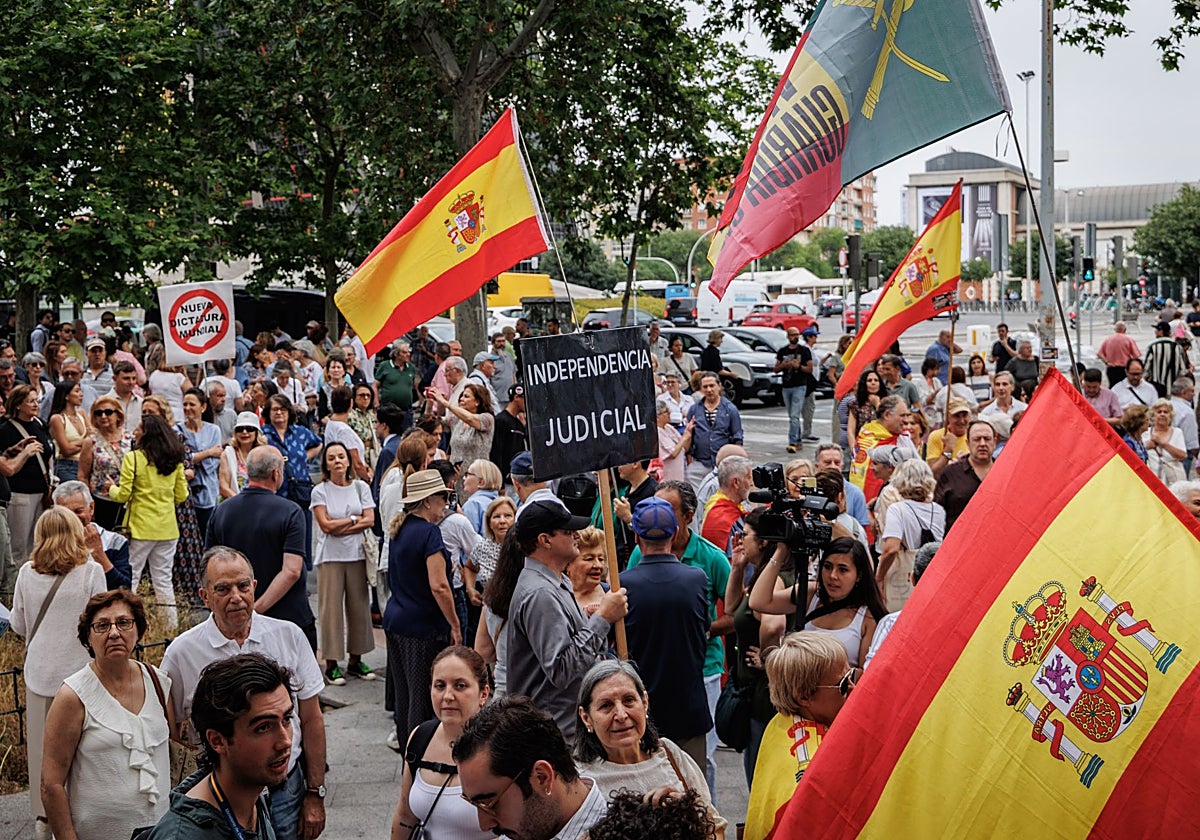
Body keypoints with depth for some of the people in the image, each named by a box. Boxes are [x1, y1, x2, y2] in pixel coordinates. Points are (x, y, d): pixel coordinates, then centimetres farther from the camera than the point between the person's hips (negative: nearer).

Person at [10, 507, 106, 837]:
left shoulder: (27, 572, -3)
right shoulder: (91, 572, -11)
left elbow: (18, 625, 7)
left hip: (38, 671, 2)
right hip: (78, 670, -2)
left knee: (41, 743, 14)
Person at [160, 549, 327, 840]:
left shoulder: (289, 636, -2)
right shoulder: (182, 652, -6)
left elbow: (311, 720, 2)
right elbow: (170, 733, 2)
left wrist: (315, 795, 2)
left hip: (285, 791, 1)